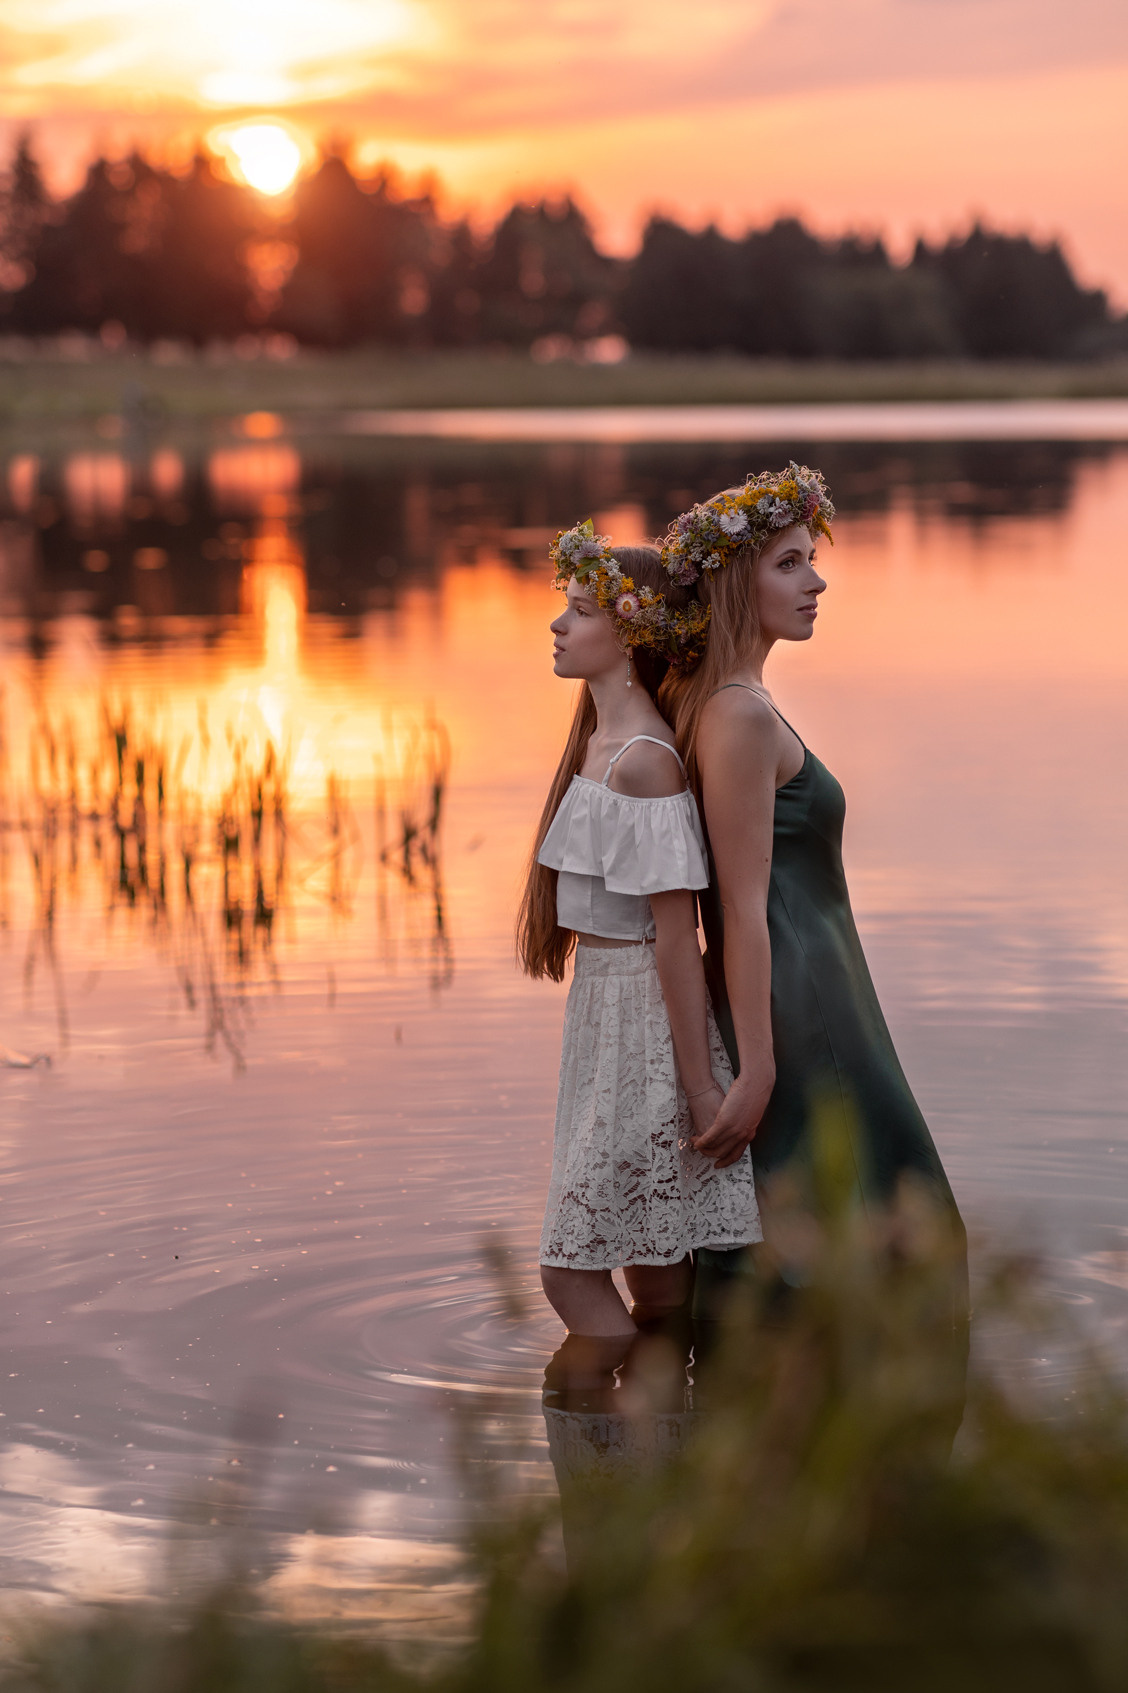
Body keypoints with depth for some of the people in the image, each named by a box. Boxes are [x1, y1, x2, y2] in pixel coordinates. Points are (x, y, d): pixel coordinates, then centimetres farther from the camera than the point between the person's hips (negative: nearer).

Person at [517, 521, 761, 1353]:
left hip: (649, 1025, -9)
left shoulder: (642, 762, -19)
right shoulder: (601, 738, 11)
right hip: (609, 1009, 9)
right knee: (654, 1278, 14)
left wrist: (702, 1085, -19)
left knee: (574, 1269, -5)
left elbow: (676, 932, -20)